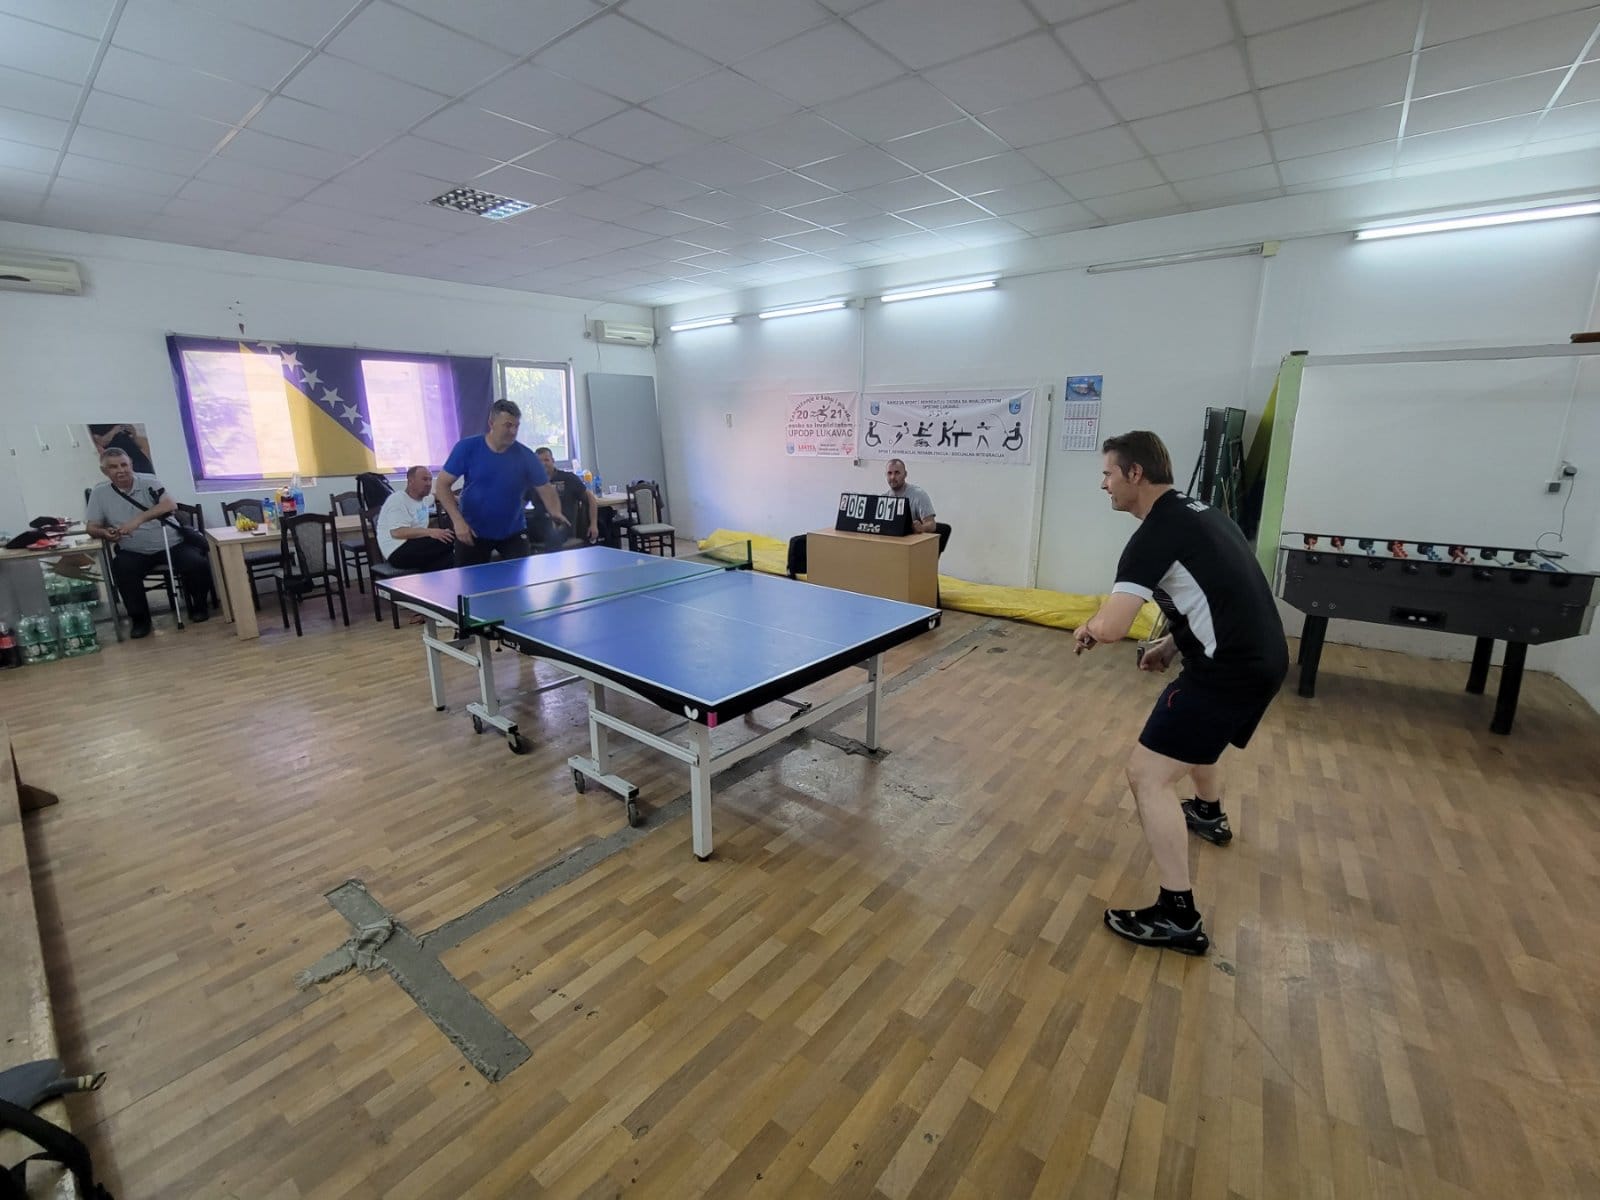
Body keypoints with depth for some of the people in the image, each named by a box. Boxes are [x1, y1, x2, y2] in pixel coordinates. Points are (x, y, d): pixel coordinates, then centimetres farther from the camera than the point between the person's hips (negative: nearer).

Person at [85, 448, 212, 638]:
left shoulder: (148, 482, -4)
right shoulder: (99, 493, 4)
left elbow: (171, 505, -21)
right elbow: (92, 527, 5)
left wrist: (139, 519, -33)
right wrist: (104, 533, -20)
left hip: (172, 544, -2)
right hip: (134, 552, 2)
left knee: (198, 565, -26)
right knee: (122, 570, -29)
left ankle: (198, 606, 3)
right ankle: (140, 618, -8)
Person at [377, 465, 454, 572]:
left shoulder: (424, 498, 16)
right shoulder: (397, 500, -10)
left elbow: (436, 495, 44)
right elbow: (397, 532, -24)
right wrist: (430, 532, -34)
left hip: (417, 549, 8)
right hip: (398, 552, -8)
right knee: (449, 540, -27)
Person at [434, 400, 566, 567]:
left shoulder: (525, 456, -10)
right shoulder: (467, 448, -11)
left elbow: (545, 489, -9)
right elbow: (442, 484, -8)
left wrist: (556, 513, -31)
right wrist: (458, 520, -20)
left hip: (513, 531, 0)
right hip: (472, 532, 0)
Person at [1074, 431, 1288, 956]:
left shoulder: (1155, 533, -19)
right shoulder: (1198, 512, 11)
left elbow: (1111, 628, -26)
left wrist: (1088, 628, -3)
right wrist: (1173, 644, 17)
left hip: (1232, 669, -10)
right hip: (1259, 656, 10)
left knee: (1147, 775, -7)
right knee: (1196, 728, 36)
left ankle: (1179, 918, -2)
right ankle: (1209, 815, 61)